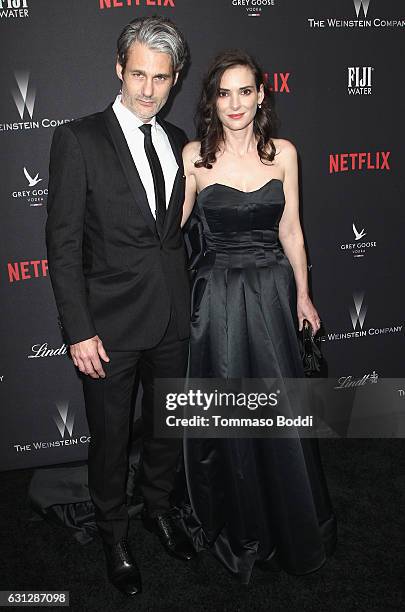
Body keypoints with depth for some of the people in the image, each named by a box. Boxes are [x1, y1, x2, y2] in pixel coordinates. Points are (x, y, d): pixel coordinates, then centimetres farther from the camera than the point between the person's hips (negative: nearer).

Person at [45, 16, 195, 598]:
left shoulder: (177, 140, 7)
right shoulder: (79, 139, -9)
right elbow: (63, 243, -12)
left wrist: (188, 300, 10)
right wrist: (79, 331, -15)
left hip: (173, 318, 5)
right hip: (111, 323, -5)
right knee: (111, 437, 12)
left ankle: (160, 508, 47)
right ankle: (114, 533, 38)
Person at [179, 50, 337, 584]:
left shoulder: (283, 152, 2)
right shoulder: (194, 155, -3)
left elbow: (290, 228, 7)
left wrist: (303, 294, 8)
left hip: (272, 290, 2)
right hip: (218, 295, -1)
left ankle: (290, 524, 36)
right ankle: (234, 522, 34)